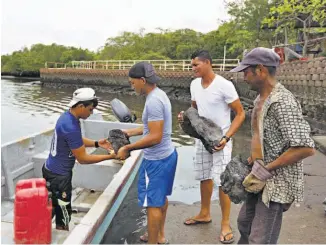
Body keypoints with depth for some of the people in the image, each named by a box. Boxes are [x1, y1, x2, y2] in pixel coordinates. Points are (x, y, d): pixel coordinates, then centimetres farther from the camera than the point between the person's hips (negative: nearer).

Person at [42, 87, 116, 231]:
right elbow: (83, 159, -24)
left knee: (52, 207, 24)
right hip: (58, 175, -10)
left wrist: (97, 144, 2)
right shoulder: (71, 126, -30)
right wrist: (110, 156, -20)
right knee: (63, 215, 5)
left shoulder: (68, 116, 1)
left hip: (52, 170, 10)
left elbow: (77, 141, 16)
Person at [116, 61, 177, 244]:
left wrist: (128, 148, -20)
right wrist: (130, 132, 13)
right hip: (167, 154, 11)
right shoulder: (159, 94, 7)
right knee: (161, 198, 23)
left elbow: (155, 137, -27)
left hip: (157, 160, -11)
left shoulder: (153, 101, -24)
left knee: (153, 203, 4)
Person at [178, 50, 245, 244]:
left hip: (220, 139, -6)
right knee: (205, 177, 17)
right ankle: (205, 214, 36)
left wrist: (226, 138, -23)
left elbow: (241, 114, -14)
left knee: (222, 181, -2)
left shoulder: (224, 85, -18)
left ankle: (226, 224, 15)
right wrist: (186, 115, -6)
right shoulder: (194, 84, 1)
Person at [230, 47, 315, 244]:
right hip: (261, 178, 9)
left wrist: (265, 170, -22)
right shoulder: (261, 99, 6)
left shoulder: (283, 102, -24)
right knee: (244, 223, 25)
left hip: (277, 183, -9)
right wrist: (252, 159, 7)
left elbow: (306, 148, -29)